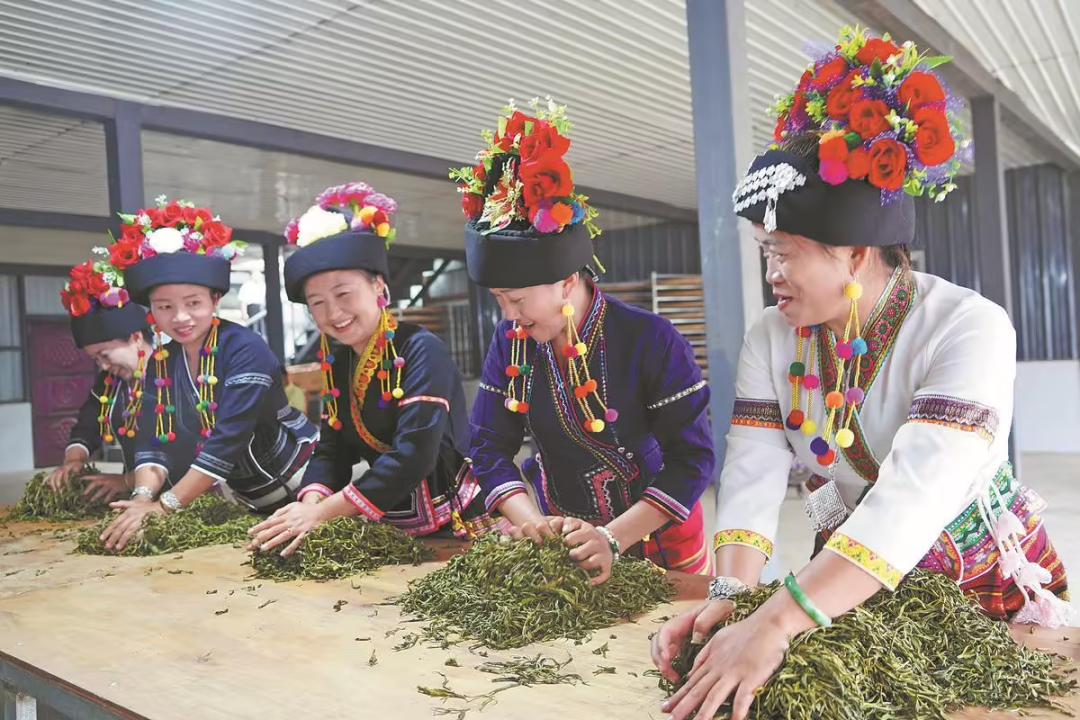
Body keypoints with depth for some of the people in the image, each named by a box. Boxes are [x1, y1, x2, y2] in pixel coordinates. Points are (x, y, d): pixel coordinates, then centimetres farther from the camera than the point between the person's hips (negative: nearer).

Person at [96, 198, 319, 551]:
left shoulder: (244, 349, -24)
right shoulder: (160, 364, -2)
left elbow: (229, 438, -31)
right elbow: (153, 443, -8)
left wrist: (164, 506, -32)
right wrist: (143, 495, -29)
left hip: (299, 476, -6)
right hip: (247, 497, 6)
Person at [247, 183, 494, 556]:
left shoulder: (421, 350, -17)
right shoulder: (337, 364, 4)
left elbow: (414, 454, -24)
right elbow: (332, 450, 3)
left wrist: (322, 512, -23)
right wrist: (309, 504, -17)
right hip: (387, 525, 5)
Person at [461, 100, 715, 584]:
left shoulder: (651, 341, -23)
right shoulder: (510, 343, -9)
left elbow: (693, 458, -22)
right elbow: (490, 446, -6)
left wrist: (612, 539, -31)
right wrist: (532, 523, -23)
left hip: (657, 539, -3)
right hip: (563, 542, 3)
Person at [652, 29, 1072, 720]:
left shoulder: (968, 328, -25)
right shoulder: (772, 340, -8)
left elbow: (914, 496, -38)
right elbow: (754, 474, -18)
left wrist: (775, 624, -47)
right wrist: (732, 594, -35)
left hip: (988, 582, -3)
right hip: (849, 587, 4)